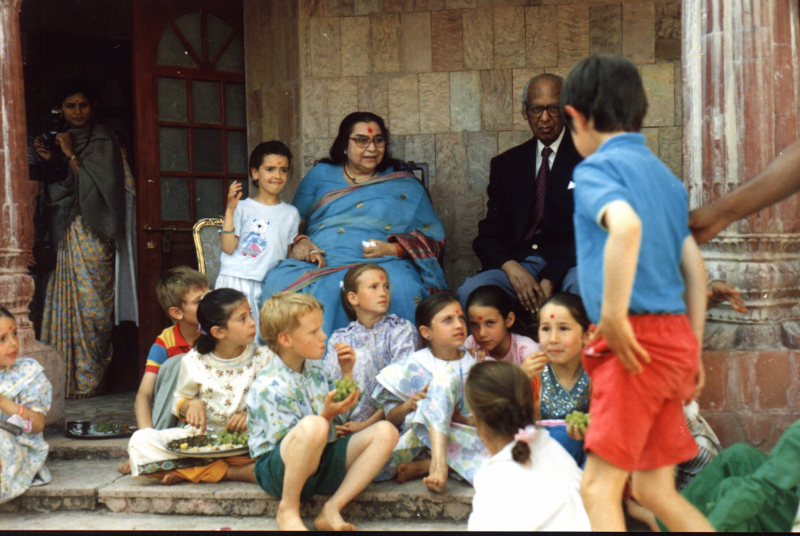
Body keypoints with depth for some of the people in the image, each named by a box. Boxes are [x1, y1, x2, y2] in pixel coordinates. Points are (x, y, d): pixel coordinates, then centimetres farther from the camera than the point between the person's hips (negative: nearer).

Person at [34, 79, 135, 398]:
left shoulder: (102, 140, 2)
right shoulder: (59, 140, 19)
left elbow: (98, 184, -9)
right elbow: (53, 192, 15)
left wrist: (71, 156, -9)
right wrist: (49, 161, -1)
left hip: (91, 233, -5)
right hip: (63, 232, 5)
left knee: (90, 303, -8)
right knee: (63, 301, -1)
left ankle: (87, 381, -5)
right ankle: (64, 380, 1)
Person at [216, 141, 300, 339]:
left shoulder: (291, 213, 14)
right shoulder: (243, 208, 4)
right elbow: (228, 247, -6)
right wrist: (230, 210, -9)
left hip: (267, 285, 3)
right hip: (235, 280, -2)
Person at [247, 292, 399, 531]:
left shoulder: (316, 368, 9)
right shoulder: (269, 387, -17)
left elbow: (343, 417, 17)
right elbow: (293, 446, -18)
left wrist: (347, 373, 5)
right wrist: (326, 416, -29)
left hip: (320, 460, 8)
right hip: (279, 471, -8)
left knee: (385, 432, -10)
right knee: (313, 426, -40)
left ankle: (332, 508, -18)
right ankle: (288, 510, -20)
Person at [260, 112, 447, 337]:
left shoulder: (405, 186, 19)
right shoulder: (320, 175, 24)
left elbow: (433, 238, 13)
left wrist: (394, 248, -6)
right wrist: (298, 242, -2)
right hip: (317, 266, 2)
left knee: (400, 287, -38)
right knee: (280, 282, -31)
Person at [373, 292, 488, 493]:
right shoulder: (412, 367, 6)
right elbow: (390, 417, 5)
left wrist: (458, 417, -16)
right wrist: (409, 405, -16)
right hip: (414, 436, -2)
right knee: (447, 376, -23)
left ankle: (424, 465, -24)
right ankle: (438, 463, -32)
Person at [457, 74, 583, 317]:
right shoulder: (505, 164, 18)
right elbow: (489, 234, 12)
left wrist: (549, 279, -18)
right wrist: (512, 268, -13)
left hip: (568, 264, -2)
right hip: (517, 262, 3)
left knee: (581, 286, -38)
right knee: (470, 292, -28)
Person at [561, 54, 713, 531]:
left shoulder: (597, 168, -7)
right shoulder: (666, 175, 17)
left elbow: (625, 224, -29)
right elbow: (695, 269, 16)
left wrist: (613, 317, -25)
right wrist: (693, 353, 19)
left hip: (639, 337, -8)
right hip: (676, 338, 8)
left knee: (599, 488, -6)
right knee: (655, 490, 15)